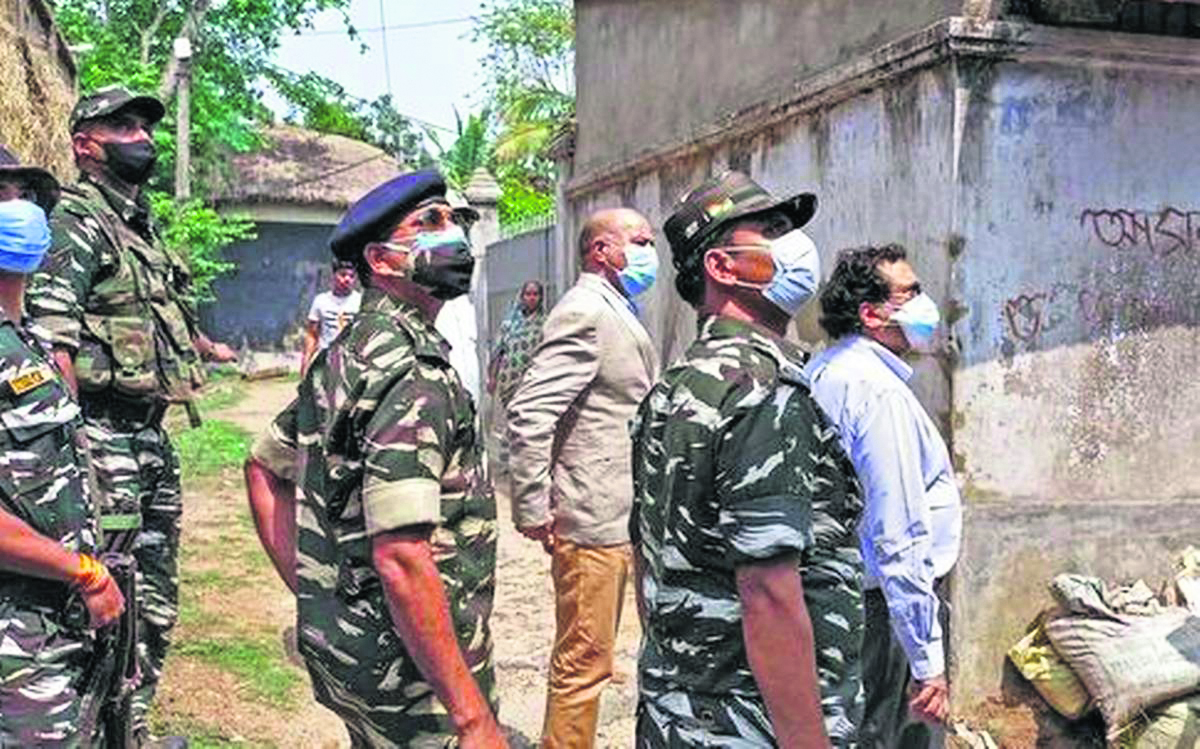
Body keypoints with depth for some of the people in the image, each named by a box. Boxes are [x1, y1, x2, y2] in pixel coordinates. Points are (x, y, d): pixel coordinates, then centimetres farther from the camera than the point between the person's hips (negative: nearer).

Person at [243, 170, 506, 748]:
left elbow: (263, 467, 19)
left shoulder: (345, 355, 9)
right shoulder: (412, 371, -22)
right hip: (407, 674, -9)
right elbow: (401, 559, -29)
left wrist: (312, 591, 16)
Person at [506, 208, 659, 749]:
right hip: (591, 522, -10)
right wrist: (533, 512, -19)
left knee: (588, 658, 19)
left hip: (620, 520, 10)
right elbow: (528, 414, -23)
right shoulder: (585, 313, -16)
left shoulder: (617, 313, 16)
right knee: (583, 662, 0)